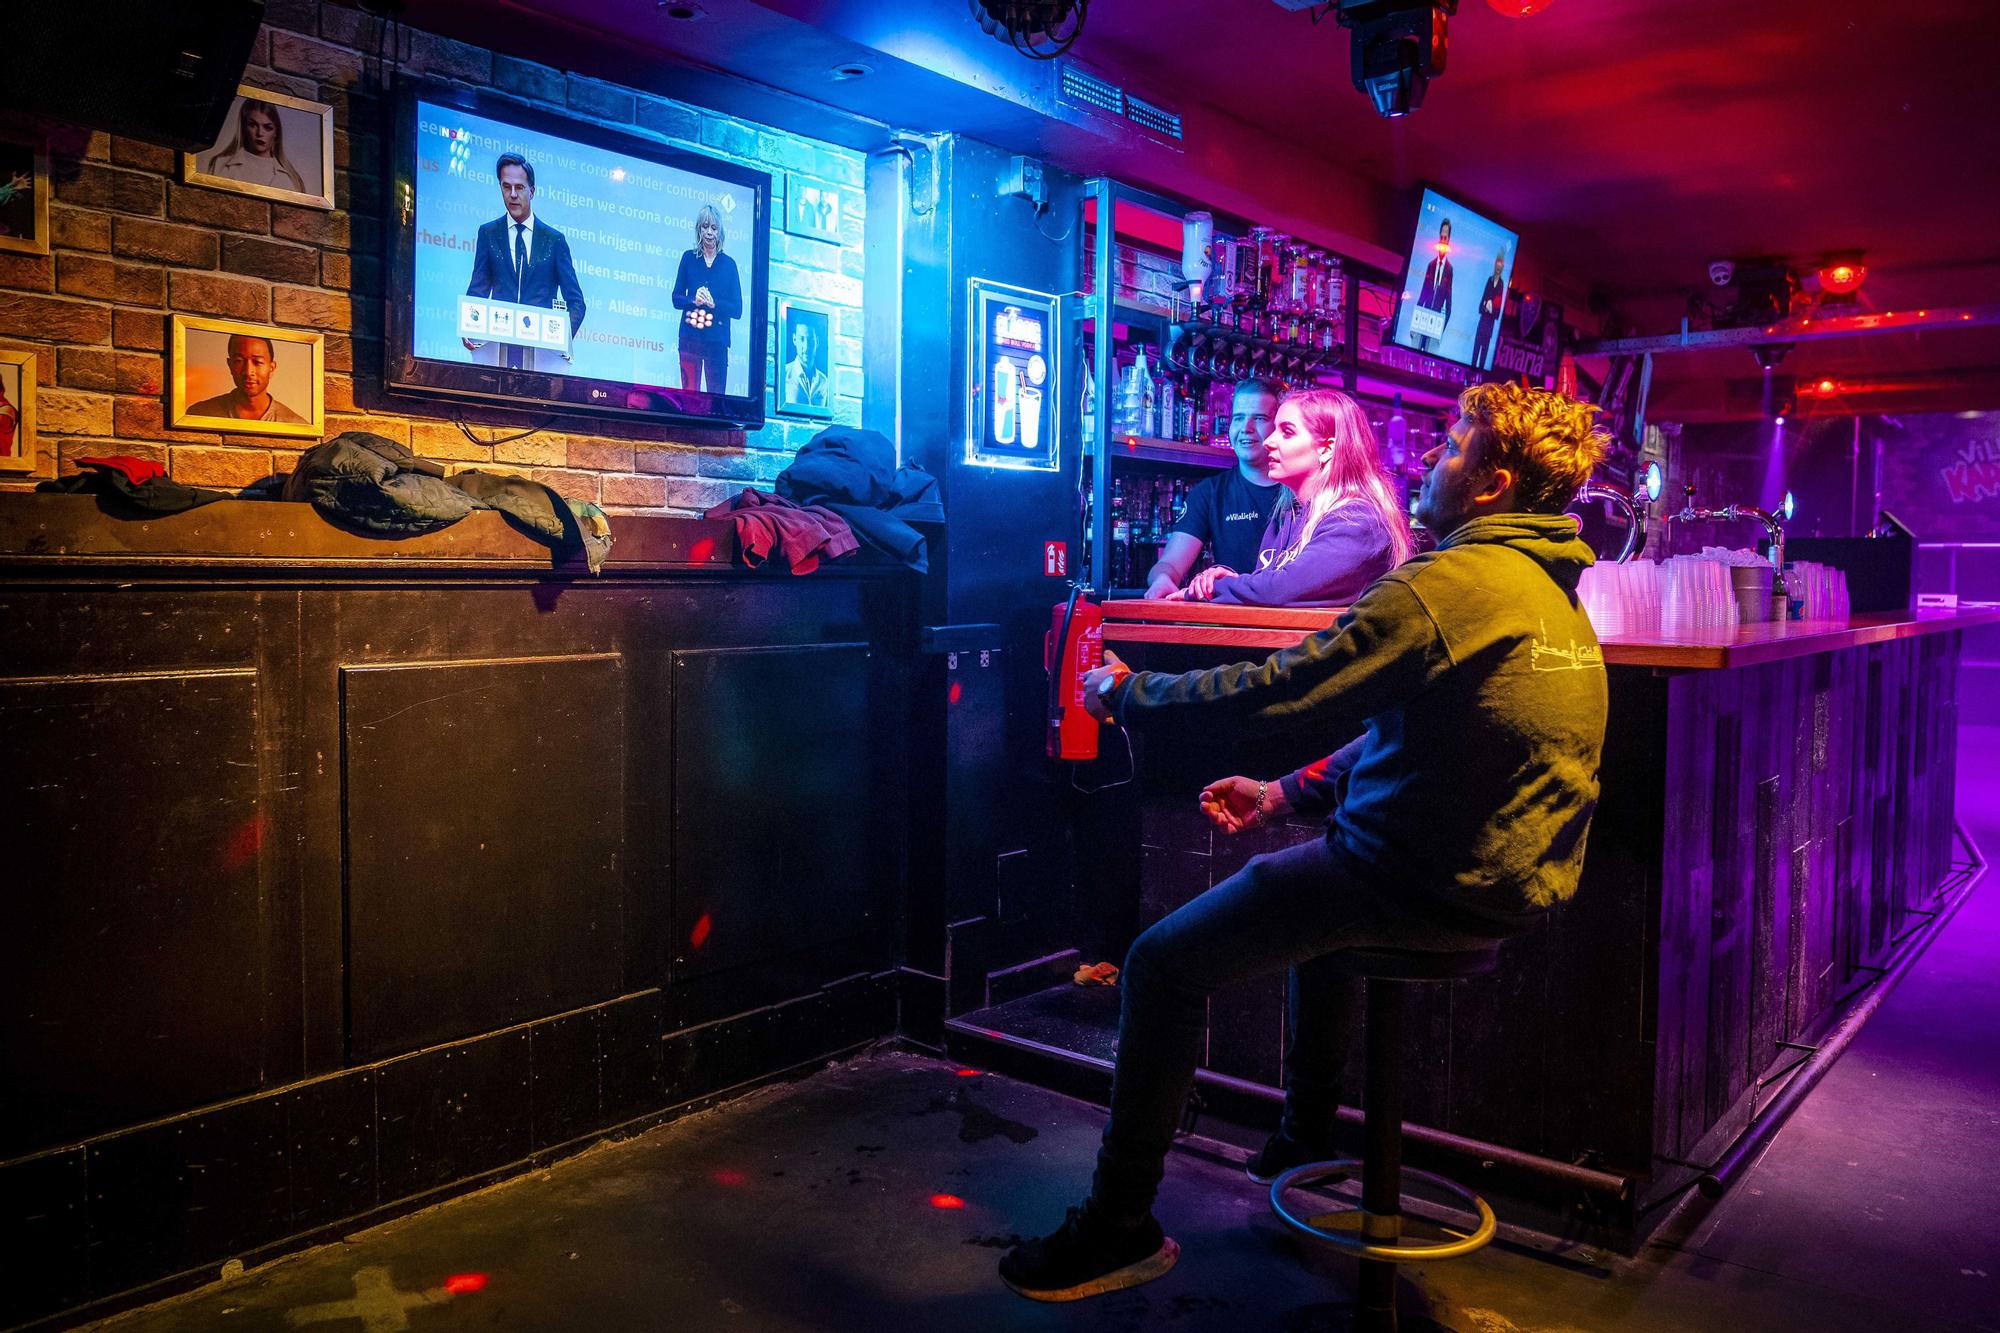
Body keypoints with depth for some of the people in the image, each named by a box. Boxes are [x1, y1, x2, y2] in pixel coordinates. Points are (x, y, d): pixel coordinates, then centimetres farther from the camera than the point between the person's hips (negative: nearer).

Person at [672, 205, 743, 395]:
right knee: (689, 391, -4)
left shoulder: (728, 263, 8)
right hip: (690, 336, 0)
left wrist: (714, 303, -13)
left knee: (717, 392, -3)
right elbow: (676, 299, 7)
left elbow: (737, 310, 4)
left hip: (717, 339, 0)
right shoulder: (688, 258, 9)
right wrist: (694, 300, -12)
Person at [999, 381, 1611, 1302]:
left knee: (1164, 965, -4)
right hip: (1514, 878, 10)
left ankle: (1119, 1227, 8)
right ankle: (1306, 1139, 45)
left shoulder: (1444, 586, -19)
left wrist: (1127, 693, -5)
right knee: (1324, 869, 37)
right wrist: (1290, 793, 17)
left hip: (1438, 885, -10)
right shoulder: (1551, 589, 13)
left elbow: (1277, 693, -19)